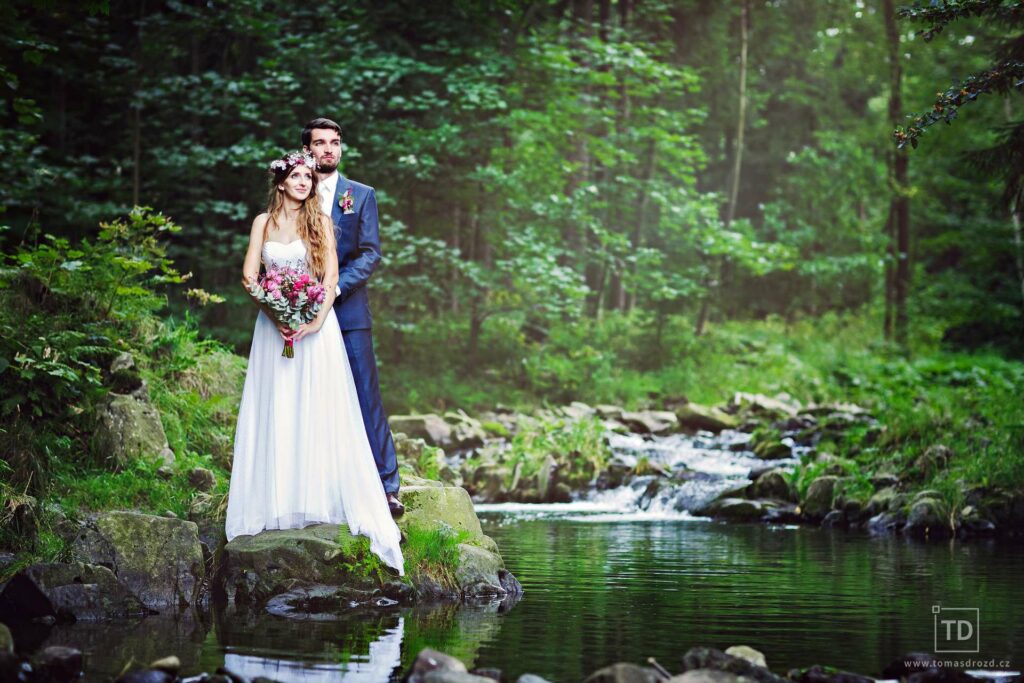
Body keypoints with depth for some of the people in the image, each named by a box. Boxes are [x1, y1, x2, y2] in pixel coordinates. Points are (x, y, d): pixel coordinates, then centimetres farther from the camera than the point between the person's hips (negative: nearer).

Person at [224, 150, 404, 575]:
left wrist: (316, 318, -14)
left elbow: (331, 276, -1)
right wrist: (275, 312, -11)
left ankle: (321, 500, 0)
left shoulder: (320, 221, 5)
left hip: (315, 325, -1)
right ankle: (277, 504, 3)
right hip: (273, 326, 1)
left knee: (319, 410, -4)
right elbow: (249, 276, 3)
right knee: (274, 412, 0)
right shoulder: (264, 222, 9)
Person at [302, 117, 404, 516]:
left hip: (349, 310, -1)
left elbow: (371, 253, 1)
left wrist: (336, 285, -13)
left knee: (366, 398, -3)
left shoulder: (361, 195, 8)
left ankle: (386, 486, -1)